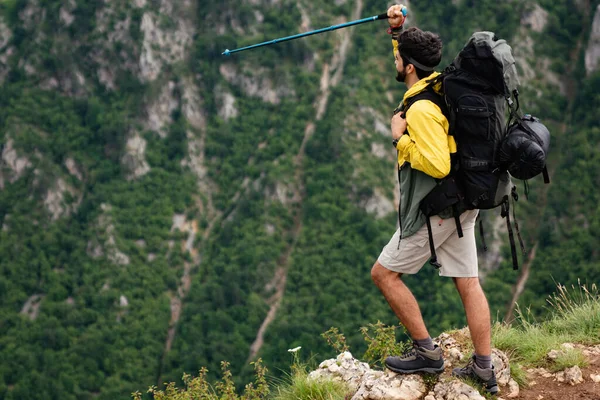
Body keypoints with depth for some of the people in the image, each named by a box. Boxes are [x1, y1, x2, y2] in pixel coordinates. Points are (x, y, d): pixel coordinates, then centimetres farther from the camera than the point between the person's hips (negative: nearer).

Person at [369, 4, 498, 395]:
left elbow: (437, 165, -29)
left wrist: (402, 139, -19)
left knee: (385, 273, 3)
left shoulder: (422, 110, -22)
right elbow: (415, 59, 30)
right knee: (468, 282, 10)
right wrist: (399, 31, 18)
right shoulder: (440, 85, 7)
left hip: (434, 211, -9)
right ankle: (484, 368, 14)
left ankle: (427, 352, 4)